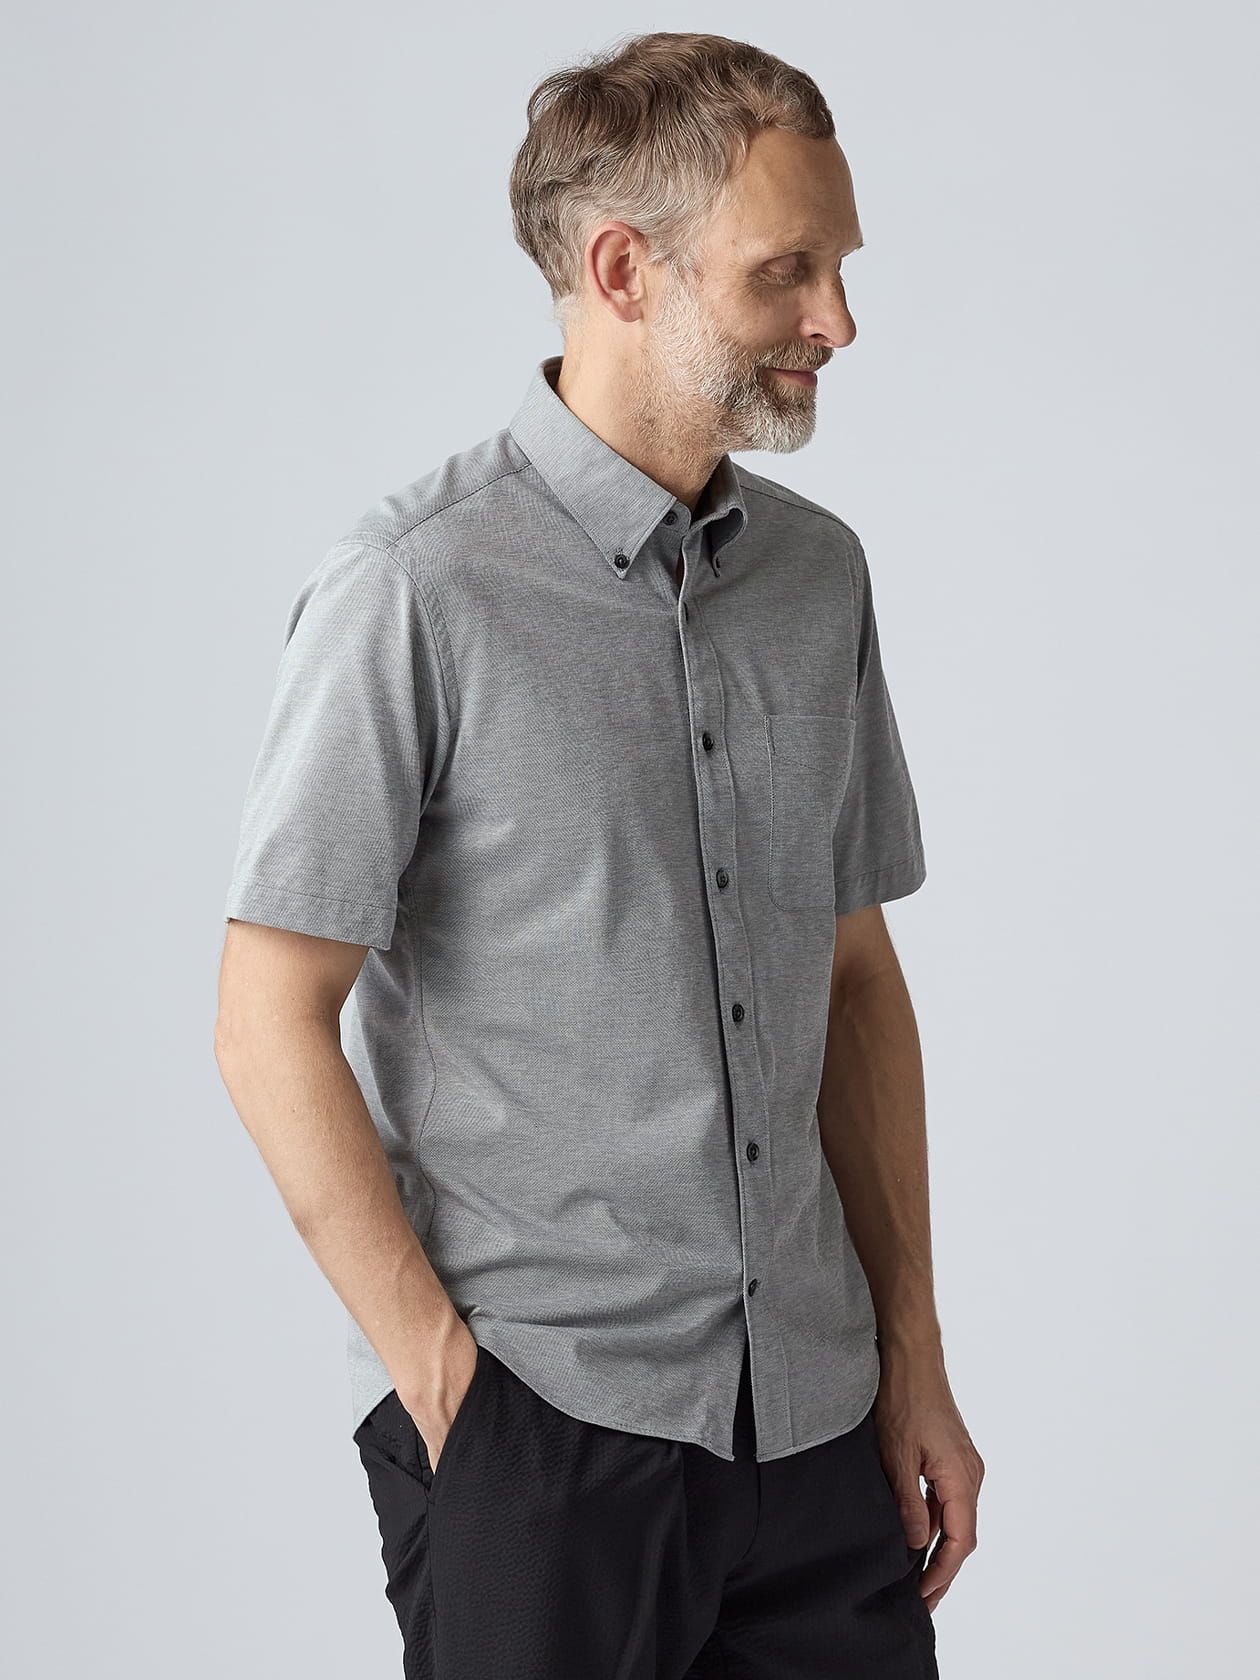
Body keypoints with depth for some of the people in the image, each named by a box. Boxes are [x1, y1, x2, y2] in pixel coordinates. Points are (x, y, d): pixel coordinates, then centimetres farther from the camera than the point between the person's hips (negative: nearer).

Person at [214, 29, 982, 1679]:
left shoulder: (820, 573, 8)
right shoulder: (418, 593, -11)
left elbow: (856, 975, 12)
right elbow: (269, 1022, -10)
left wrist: (913, 1357, 10)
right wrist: (439, 1367, -12)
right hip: (537, 1422, -5)